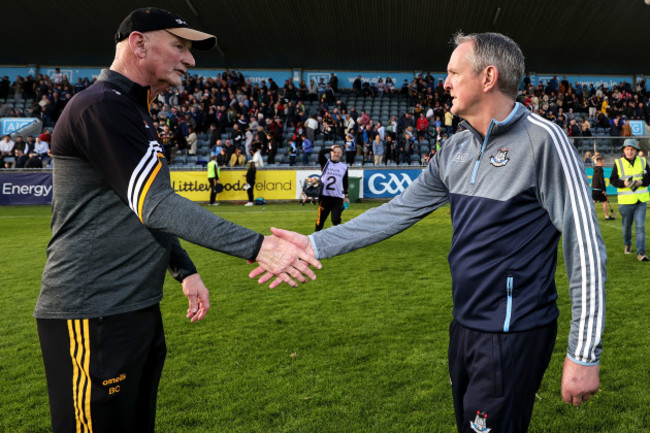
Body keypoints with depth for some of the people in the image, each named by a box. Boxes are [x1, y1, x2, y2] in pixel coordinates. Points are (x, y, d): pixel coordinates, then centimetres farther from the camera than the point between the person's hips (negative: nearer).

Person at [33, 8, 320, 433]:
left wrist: (185, 271, 14)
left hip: (138, 307, 10)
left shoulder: (136, 113, 17)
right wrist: (257, 247, -31)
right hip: (93, 315, -10)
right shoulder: (101, 106, -16)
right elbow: (155, 205, -27)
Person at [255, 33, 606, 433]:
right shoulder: (457, 148, 6)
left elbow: (586, 249, -18)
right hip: (465, 325, 8)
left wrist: (584, 355, -18)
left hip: (513, 335, -7)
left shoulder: (542, 140, -17)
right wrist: (314, 245, 3)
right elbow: (399, 211, 7)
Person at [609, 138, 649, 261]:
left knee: (640, 226, -7)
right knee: (626, 226, 12)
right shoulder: (618, 163, -1)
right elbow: (612, 180, -1)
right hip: (625, 201, -1)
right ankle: (627, 245, 37)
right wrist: (624, 183, -18)